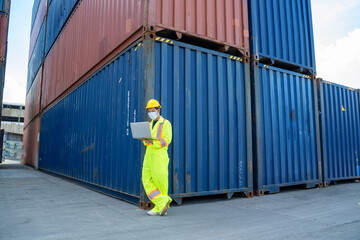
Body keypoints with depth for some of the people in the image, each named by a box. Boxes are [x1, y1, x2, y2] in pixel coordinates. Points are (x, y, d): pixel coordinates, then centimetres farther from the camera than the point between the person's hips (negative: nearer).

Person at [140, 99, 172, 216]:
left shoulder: (166, 123, -3)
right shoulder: (150, 124, 21)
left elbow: (167, 140, -13)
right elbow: (148, 140, 19)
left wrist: (153, 141, -25)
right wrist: (144, 139, -4)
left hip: (159, 155, -7)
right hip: (149, 154, 7)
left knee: (160, 181, -2)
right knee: (147, 180, 0)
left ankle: (159, 207, 10)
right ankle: (162, 203, 2)